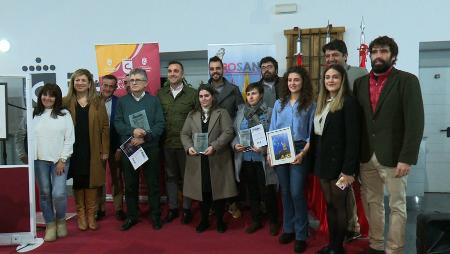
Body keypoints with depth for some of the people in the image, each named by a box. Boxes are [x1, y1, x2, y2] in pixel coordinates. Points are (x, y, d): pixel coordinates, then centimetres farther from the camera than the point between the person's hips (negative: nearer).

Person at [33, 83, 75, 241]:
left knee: (58, 193, -10)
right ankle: (50, 225, 20)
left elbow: (69, 139, -1)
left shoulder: (64, 114, 2)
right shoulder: (34, 115, 6)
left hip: (59, 160, -2)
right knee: (45, 194, 6)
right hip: (40, 160, 2)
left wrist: (62, 160, -7)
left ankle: (61, 220, 17)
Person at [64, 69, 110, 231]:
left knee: (91, 182, 7)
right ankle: (81, 215, 20)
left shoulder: (98, 103, 4)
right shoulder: (66, 102, 3)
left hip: (93, 150, 0)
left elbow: (105, 127, 2)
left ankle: (91, 215, 19)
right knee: (77, 183, 7)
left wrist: (105, 150, -3)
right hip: (74, 150, 0)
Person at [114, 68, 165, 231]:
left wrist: (144, 137, -14)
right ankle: (131, 216, 22)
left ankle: (155, 216, 17)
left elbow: (160, 124, -3)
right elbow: (118, 123, 2)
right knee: (130, 185, 9)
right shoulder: (122, 101, 10)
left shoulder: (154, 100, 5)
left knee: (153, 184, 5)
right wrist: (132, 131, -15)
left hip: (150, 148, -1)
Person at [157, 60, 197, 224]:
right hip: (167, 143, 3)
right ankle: (172, 208, 25)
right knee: (170, 176, 12)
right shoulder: (161, 94, 6)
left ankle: (187, 209, 20)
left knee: (186, 176, 7)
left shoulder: (192, 93, -2)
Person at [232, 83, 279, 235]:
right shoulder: (241, 112, 8)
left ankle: (273, 221, 25)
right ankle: (256, 220, 30)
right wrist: (235, 144, -7)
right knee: (252, 192, 15)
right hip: (245, 159, 4)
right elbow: (234, 132, 12)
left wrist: (264, 148, -21)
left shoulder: (269, 112, -6)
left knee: (267, 192, 5)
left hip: (263, 159, -4)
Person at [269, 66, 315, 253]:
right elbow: (272, 130, 10)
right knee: (285, 192, 11)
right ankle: (288, 229, 25)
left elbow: (312, 133, -2)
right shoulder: (279, 103, 10)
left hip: (299, 152, -3)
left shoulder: (310, 105, 0)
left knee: (297, 193, -6)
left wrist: (303, 153, -14)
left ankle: (301, 234, 8)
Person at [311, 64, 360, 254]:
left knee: (339, 206, 6)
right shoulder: (322, 103, 11)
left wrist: (348, 170, -20)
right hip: (323, 163, 7)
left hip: (338, 163, -7)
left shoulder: (349, 102, -12)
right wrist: (315, 161, 8)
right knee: (329, 205, 14)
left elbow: (353, 138, -17)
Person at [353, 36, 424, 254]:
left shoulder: (407, 81, -5)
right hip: (366, 156, 5)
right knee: (372, 203, 14)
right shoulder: (360, 82, 9)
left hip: (392, 156, -4)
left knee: (397, 206, 7)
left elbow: (415, 122, -11)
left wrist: (407, 158, -17)